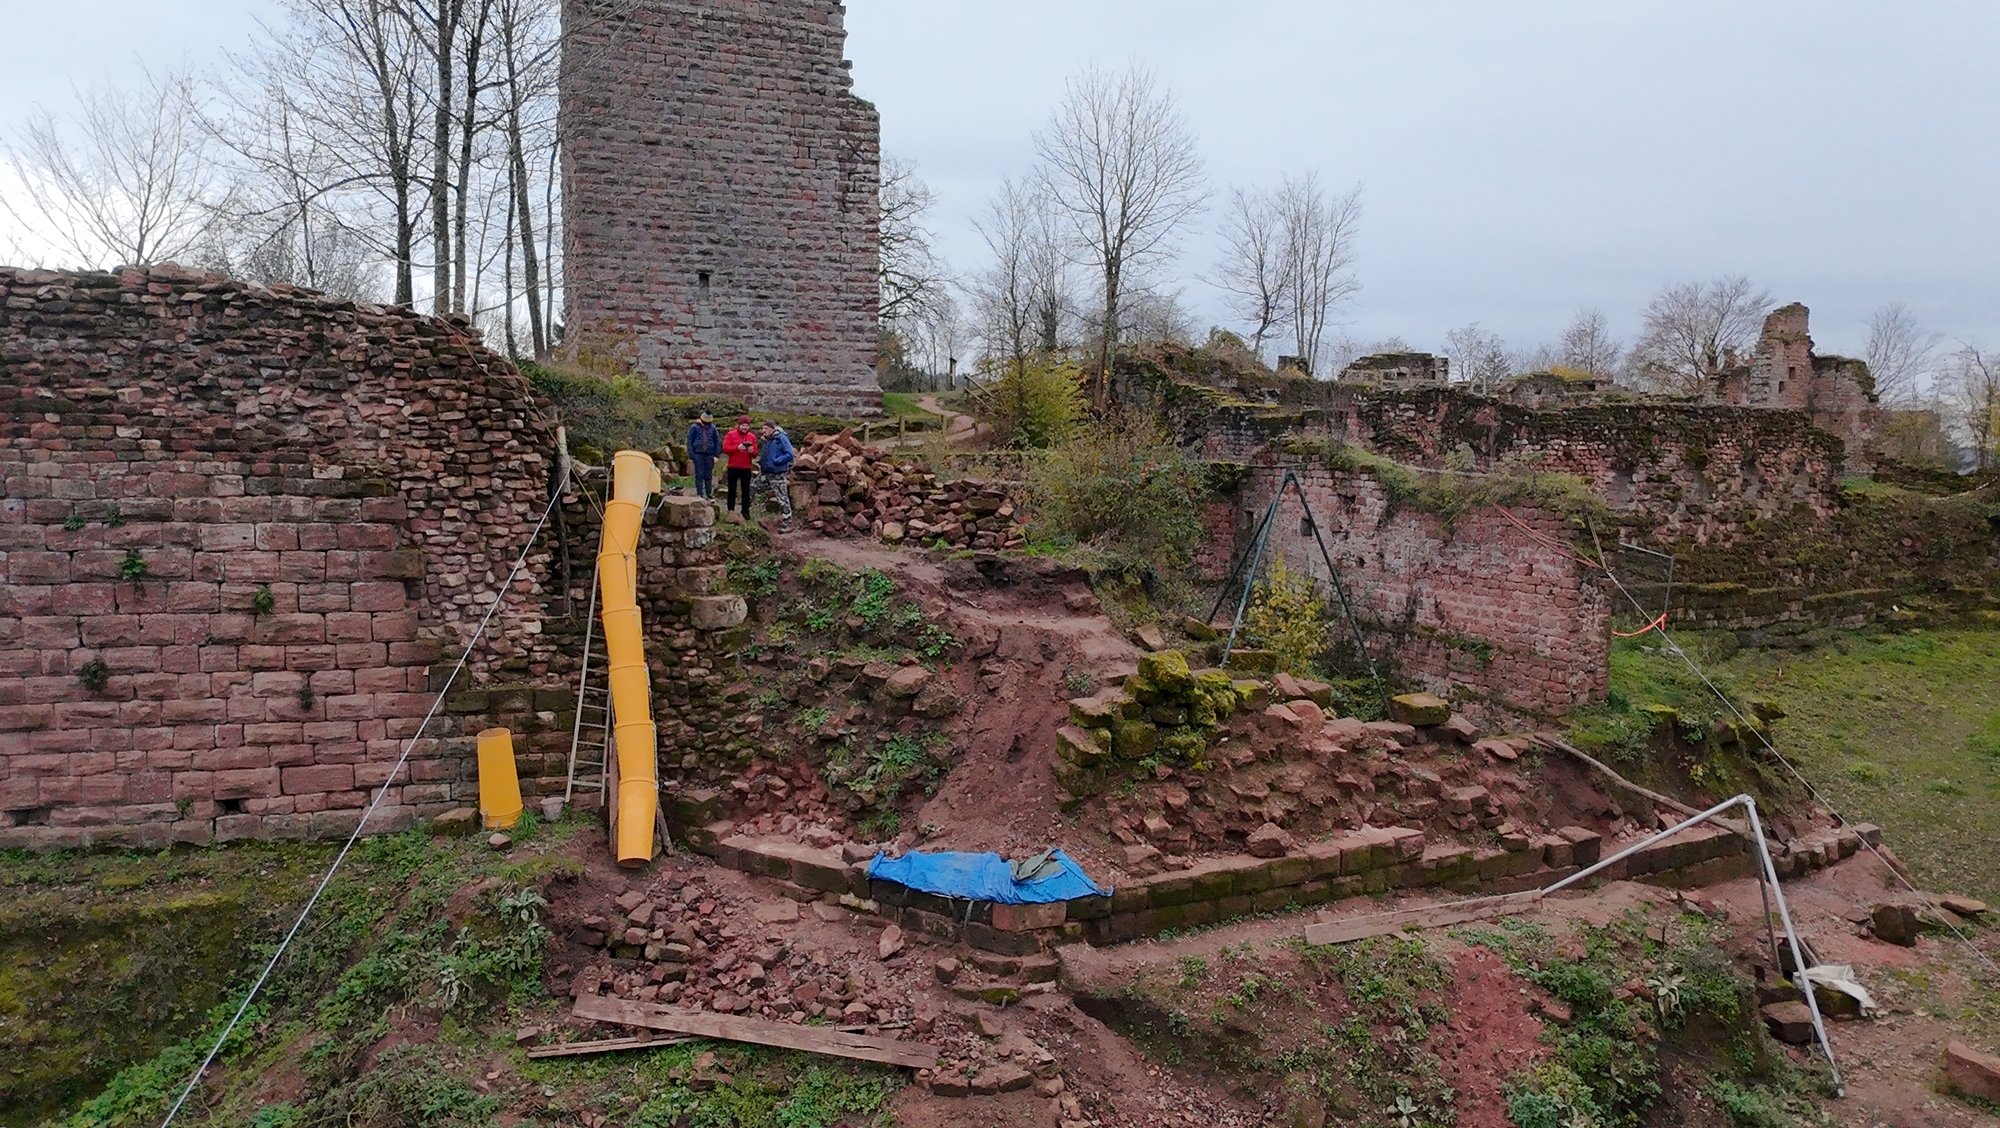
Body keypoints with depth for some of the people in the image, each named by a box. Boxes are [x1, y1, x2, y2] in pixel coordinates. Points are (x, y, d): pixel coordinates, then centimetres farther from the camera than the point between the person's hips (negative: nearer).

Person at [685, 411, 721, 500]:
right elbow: (689, 441, 1)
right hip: (698, 455, -2)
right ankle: (699, 494, 4)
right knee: (699, 475, -1)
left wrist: (716, 455, 3)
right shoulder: (695, 428, -1)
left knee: (708, 475, 7)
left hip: (709, 455, 2)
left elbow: (717, 441, 9)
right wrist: (691, 455, -5)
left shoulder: (712, 428, 4)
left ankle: (709, 494, 17)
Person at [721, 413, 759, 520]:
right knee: (732, 490, 4)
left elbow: (755, 454, 5)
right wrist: (737, 447, -24)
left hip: (746, 468, 2)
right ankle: (730, 511, 11)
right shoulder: (731, 434, -2)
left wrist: (752, 451, -18)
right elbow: (725, 448, -11)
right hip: (733, 467, -2)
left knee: (746, 490, 6)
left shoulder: (752, 436, 6)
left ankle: (746, 512, 12)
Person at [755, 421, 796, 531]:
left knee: (783, 499, -2)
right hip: (765, 473, 9)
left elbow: (790, 455, -20)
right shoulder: (767, 441, 12)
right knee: (751, 491, 13)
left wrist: (774, 461, -23)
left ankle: (787, 524, 5)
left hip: (778, 475, -9)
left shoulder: (782, 438, -13)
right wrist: (761, 462, 8)